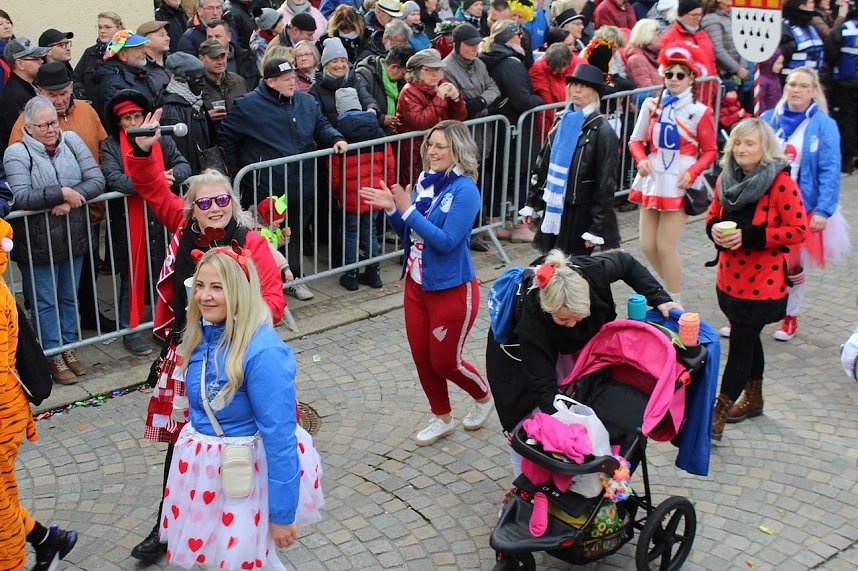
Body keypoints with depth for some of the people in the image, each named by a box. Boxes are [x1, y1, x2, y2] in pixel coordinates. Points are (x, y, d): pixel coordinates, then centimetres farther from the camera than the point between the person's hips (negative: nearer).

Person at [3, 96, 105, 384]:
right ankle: (53, 355, 20)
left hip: (74, 239, 4)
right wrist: (61, 193, -25)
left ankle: (68, 347, 33)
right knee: (45, 301, 8)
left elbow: (97, 180, -7)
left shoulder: (71, 140, 1)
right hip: (38, 244, -4)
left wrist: (70, 201, -20)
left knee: (69, 296, 17)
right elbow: (21, 197, -22)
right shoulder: (17, 153, -9)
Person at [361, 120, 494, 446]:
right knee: (421, 357, 14)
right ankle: (442, 419, 34)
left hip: (452, 290, -7)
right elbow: (408, 235, 8)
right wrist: (392, 209, -9)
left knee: (445, 362, 6)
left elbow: (446, 242, -25)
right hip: (417, 285, 7)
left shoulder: (464, 190, -18)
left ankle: (483, 397, 37)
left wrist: (407, 209, -25)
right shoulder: (425, 182, 1)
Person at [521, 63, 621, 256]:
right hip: (553, 209, 6)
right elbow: (544, 165, 16)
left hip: (580, 213, -6)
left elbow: (606, 183, -12)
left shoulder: (602, 130, -10)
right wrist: (532, 204, 14)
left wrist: (596, 229, -14)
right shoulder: (563, 121, 9)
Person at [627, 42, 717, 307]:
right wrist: (641, 160, -8)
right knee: (648, 245, 7)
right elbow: (636, 140, 12)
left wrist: (692, 172, -14)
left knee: (666, 246, -6)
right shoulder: (651, 105, 4)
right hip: (652, 180, 4)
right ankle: (671, 285, 33)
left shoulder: (700, 112, -5)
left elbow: (710, 151, 2)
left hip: (679, 185, -4)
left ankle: (675, 302, 11)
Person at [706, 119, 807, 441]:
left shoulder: (782, 183, -16)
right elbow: (713, 215, 15)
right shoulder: (726, 179, 3)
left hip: (763, 283, -6)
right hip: (730, 278, 6)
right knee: (747, 339, 21)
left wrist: (749, 235, -25)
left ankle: (717, 419, 3)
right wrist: (715, 230, -9)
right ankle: (753, 400, 40)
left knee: (740, 345, -3)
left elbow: (798, 230, -17)